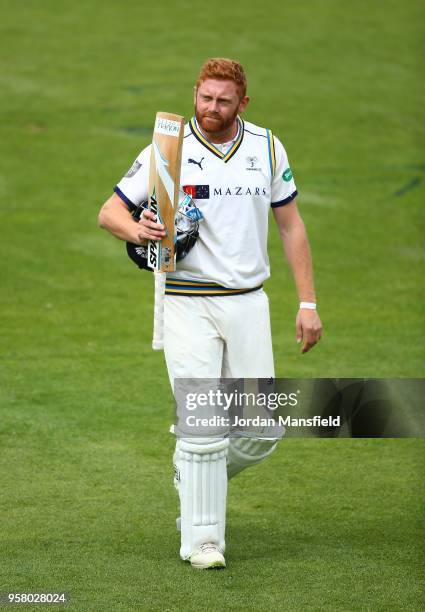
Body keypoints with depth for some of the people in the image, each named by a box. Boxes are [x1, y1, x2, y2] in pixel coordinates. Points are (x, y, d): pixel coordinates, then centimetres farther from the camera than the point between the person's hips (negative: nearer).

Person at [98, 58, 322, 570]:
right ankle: (202, 540, 2)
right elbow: (109, 210, -2)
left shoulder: (267, 147, 6)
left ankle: (192, 473, 31)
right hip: (188, 303, -3)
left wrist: (307, 303, 7)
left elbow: (290, 225, 12)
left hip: (248, 302, 3)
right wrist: (136, 230, -26)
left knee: (262, 431, 2)